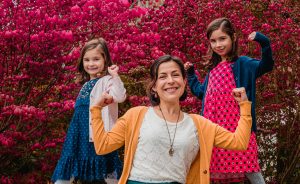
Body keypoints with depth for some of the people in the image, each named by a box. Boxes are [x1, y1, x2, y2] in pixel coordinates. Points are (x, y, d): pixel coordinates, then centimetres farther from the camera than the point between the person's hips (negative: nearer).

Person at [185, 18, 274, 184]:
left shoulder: (242, 63, -1)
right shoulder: (213, 69, 18)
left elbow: (266, 66, -20)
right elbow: (201, 92, 30)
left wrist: (264, 42, -33)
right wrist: (190, 74, 34)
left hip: (236, 127, -6)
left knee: (248, 168, -10)